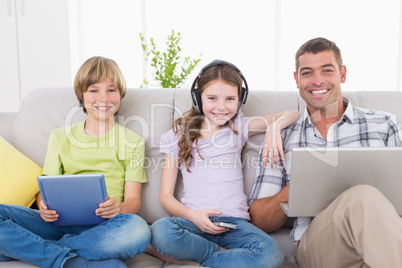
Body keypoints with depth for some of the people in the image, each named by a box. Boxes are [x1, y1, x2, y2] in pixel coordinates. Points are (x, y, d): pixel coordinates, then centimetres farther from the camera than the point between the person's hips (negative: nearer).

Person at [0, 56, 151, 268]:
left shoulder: (132, 141, 12)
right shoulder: (60, 137, 17)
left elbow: (134, 199, 5)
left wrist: (119, 208, -19)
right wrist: (44, 206, -11)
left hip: (104, 227, -1)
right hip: (61, 223, 1)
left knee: (138, 229, -36)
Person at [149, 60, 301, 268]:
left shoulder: (239, 128, 13)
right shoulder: (178, 136, 10)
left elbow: (293, 115, 14)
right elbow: (166, 196, 7)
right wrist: (192, 215, -13)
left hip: (234, 221, 1)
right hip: (194, 221, 0)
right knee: (160, 231, -34)